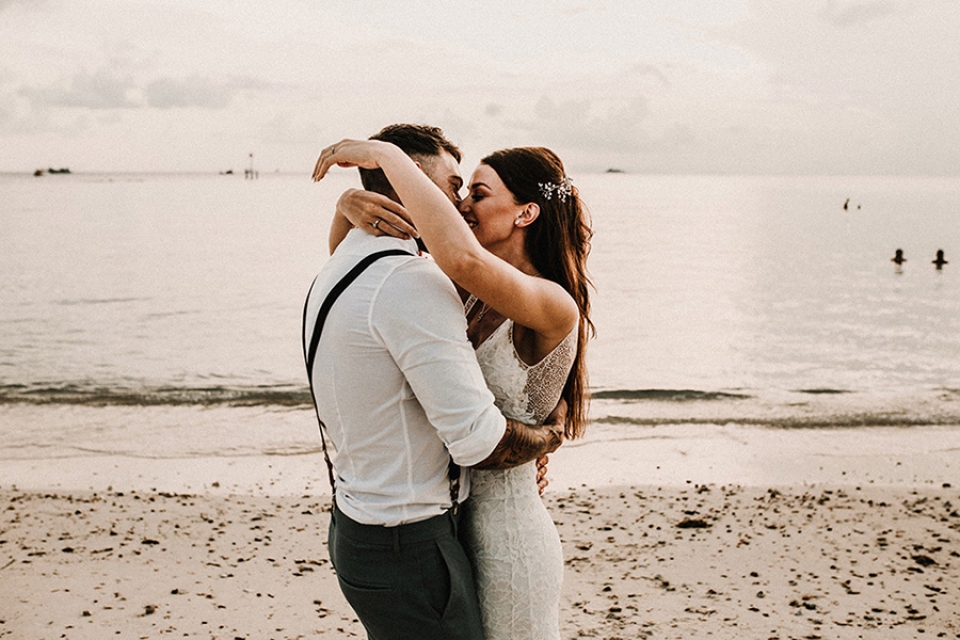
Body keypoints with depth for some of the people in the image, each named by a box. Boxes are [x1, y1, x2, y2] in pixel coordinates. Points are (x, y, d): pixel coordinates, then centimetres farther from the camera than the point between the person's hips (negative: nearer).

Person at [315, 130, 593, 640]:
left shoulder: (555, 308, -19)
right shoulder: (468, 294, 3)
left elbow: (464, 257, -40)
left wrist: (387, 155, -30)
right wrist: (348, 204, -18)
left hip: (507, 540, -7)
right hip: (446, 523, 7)